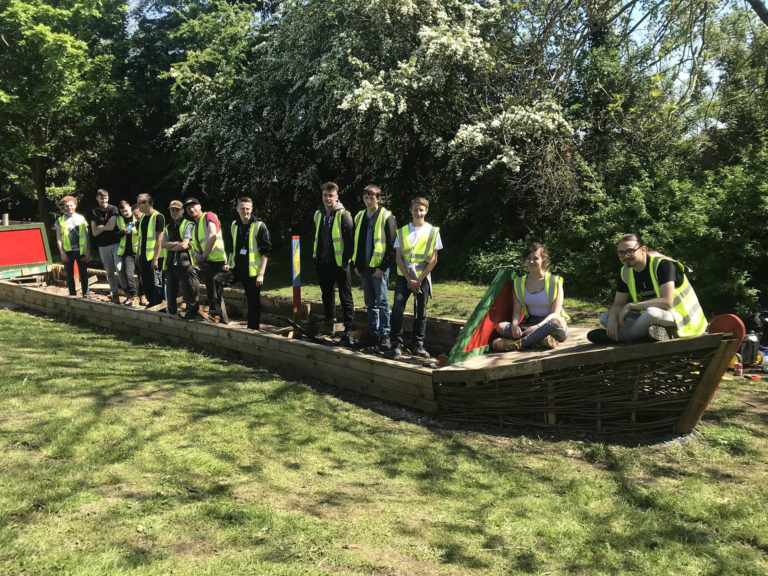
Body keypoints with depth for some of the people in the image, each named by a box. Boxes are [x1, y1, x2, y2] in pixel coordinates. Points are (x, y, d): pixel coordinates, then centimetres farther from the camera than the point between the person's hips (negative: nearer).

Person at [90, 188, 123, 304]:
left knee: (119, 267, -19)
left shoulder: (113, 209, -2)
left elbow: (111, 226, -13)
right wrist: (105, 227, -6)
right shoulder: (94, 212, 9)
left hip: (116, 243, -4)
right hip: (103, 246, 4)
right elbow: (94, 232, 4)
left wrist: (100, 227, 0)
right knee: (109, 272, 9)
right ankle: (115, 295, 17)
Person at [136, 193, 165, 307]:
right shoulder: (142, 217, 12)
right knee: (146, 282, 13)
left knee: (156, 284, -2)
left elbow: (159, 239, -17)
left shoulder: (158, 217, -13)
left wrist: (156, 258, -20)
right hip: (143, 256, 8)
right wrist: (138, 253, 17)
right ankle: (151, 303, 25)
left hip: (153, 257, -8)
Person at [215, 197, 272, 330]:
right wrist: (229, 264, 9)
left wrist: (261, 273, -14)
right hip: (236, 268, 5)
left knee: (253, 303, 2)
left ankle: (253, 330, 15)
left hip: (252, 270, -5)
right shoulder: (234, 225, 11)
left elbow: (266, 251, -8)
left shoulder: (259, 226, -6)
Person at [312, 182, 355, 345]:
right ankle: (329, 324, 30)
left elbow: (350, 239, -11)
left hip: (339, 263, -6)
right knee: (327, 295, 16)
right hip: (323, 263, 7)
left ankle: (348, 331, 0)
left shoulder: (344, 215, -8)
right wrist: (315, 255, 14)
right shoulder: (318, 215, 11)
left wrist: (346, 258, -14)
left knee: (345, 296, -2)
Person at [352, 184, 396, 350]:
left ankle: (384, 335, 6)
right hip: (364, 268, 6)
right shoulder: (359, 217, 13)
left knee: (381, 302, -1)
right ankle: (373, 334, 19)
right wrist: (356, 265, 10)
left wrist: (383, 267, -14)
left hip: (379, 268, -6)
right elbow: (355, 242, 18)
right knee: (370, 303, 12)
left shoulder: (386, 217, -6)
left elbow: (392, 246, -9)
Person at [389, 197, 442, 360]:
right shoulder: (402, 231, 7)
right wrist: (409, 279, -7)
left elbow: (433, 260, 0)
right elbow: (398, 258, 3)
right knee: (397, 309, -11)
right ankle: (397, 345, -5)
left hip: (422, 278, 0)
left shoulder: (433, 231, 3)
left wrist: (419, 280, -8)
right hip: (404, 277, 0)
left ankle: (418, 345, 13)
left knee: (421, 312, 3)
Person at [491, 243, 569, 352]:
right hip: (529, 324, 3)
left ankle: (517, 344, -38)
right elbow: (516, 311, 2)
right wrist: (514, 324, -22)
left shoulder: (554, 282, -4)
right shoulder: (519, 283, 7)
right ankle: (541, 339, -36)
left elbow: (555, 313, -12)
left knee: (557, 322, -40)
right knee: (500, 326, -22)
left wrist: (538, 327, -29)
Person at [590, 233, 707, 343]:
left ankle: (620, 336, -17)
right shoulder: (625, 272, 2)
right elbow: (618, 304, 6)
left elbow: (667, 302, -28)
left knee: (651, 313, -40)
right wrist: (613, 317, -19)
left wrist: (631, 306, -23)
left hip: (679, 318, -7)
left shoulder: (662, 264, -19)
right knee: (605, 318, -6)